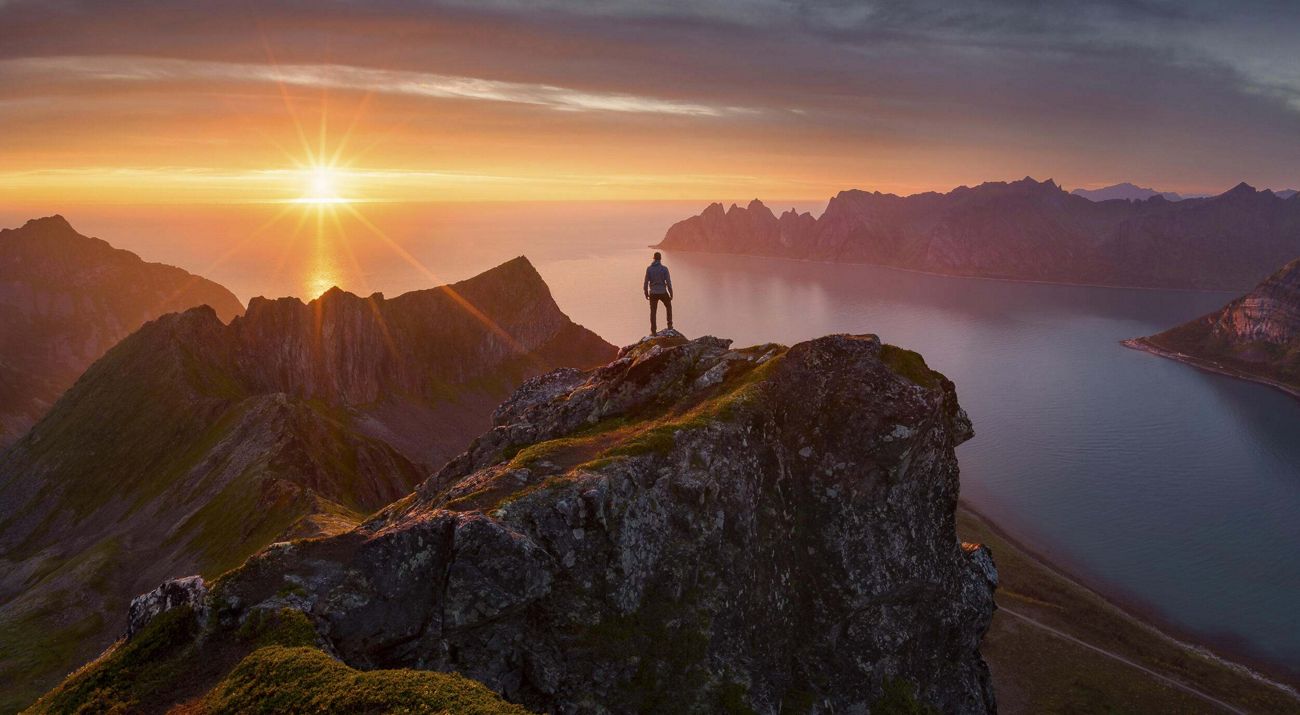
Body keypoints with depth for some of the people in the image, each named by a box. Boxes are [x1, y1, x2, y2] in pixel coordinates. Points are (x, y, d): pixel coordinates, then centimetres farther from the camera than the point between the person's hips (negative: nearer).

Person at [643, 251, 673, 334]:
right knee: (668, 307, 26)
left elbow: (646, 282, -2)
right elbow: (668, 282, -9)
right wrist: (671, 294, 2)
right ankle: (669, 325, 24)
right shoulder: (664, 268, -9)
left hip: (653, 293, 1)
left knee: (653, 312, 9)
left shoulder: (649, 268, -4)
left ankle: (653, 331, 6)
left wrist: (646, 293, 11)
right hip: (663, 293, -1)